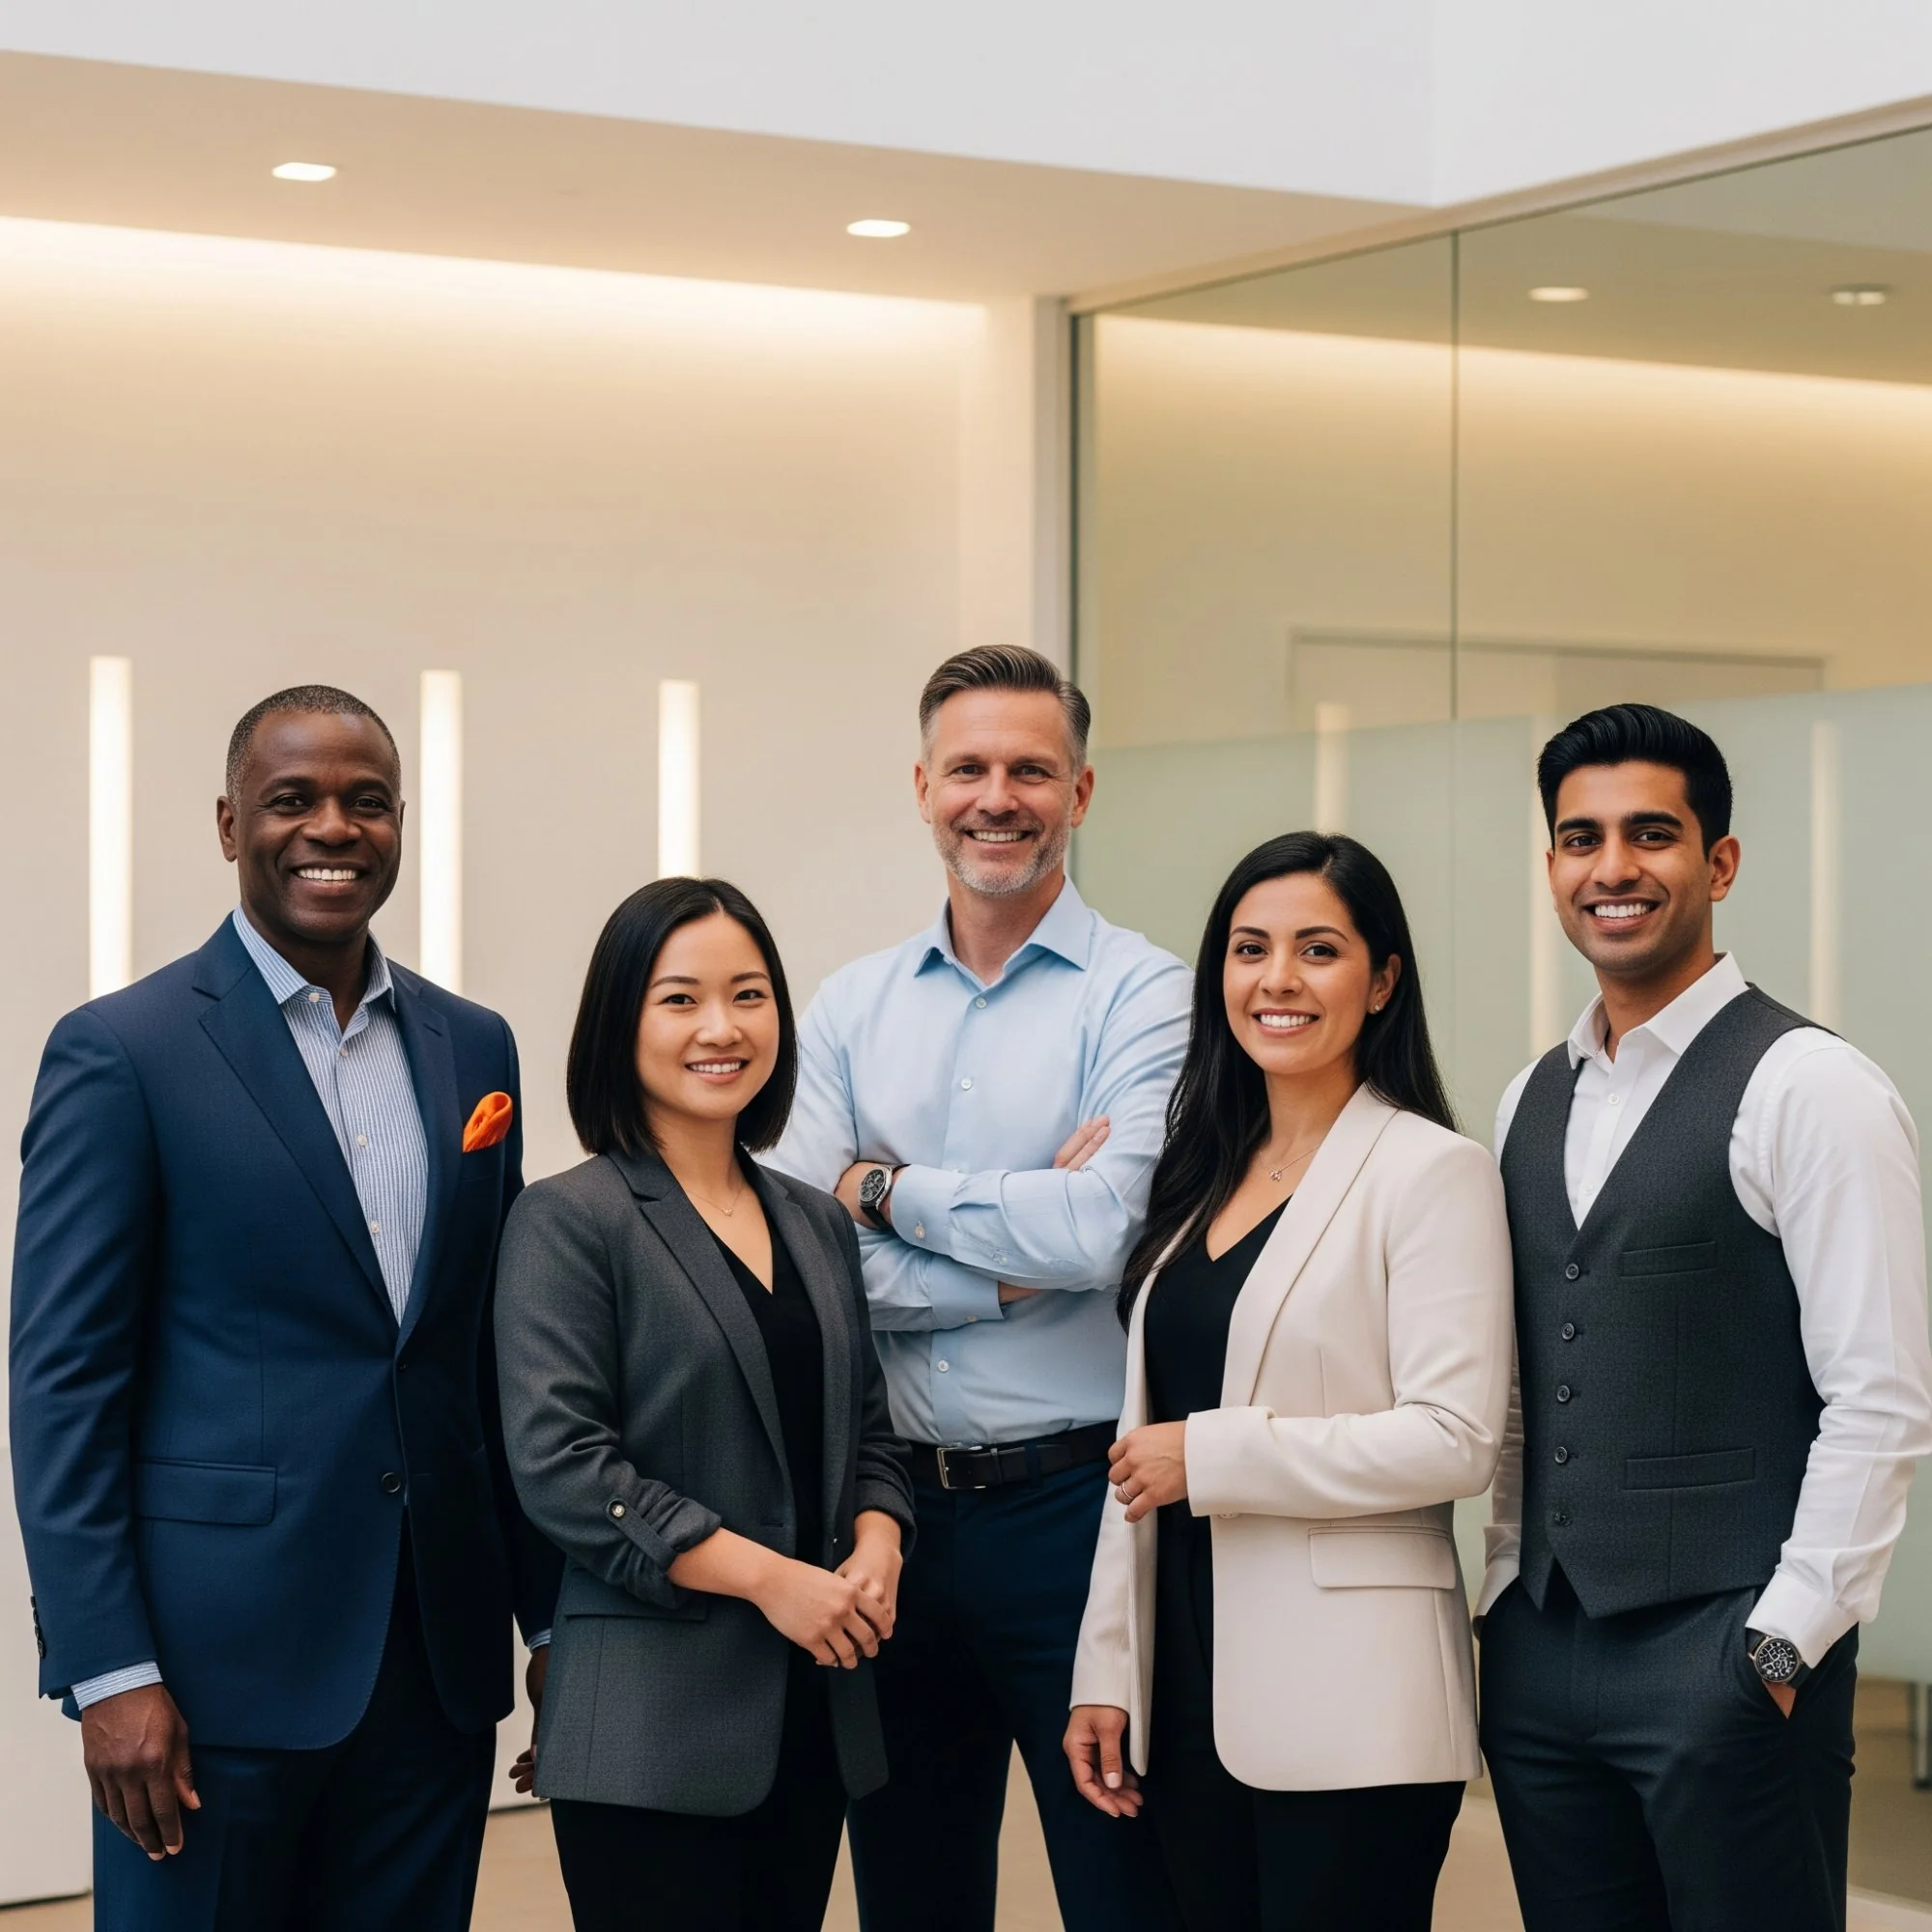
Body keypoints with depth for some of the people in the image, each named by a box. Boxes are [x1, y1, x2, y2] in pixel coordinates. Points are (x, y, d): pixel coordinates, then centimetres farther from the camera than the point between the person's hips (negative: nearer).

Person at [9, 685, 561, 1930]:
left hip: (439, 1666, 5)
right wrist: (108, 1674, -13)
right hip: (219, 1663, -5)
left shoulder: (474, 1048, 11)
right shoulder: (121, 1054, -5)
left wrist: (554, 1609, 12)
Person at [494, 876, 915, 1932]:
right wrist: (767, 1576, -16)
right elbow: (559, 1466, -14)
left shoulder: (817, 1223, 15)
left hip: (816, 1714, 6)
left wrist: (876, 1549, -3)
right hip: (653, 1722, -6)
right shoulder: (570, 1221, -6)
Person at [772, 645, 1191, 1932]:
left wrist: (888, 1188, -6)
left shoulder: (1144, 996, -4)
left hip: (1074, 1504, -4)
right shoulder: (854, 1008, 8)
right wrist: (1021, 1258, -13)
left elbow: (1101, 1233, -19)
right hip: (894, 1506, 4)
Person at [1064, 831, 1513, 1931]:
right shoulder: (1203, 1175, 14)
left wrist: (1209, 1454, -14)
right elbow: (1142, 1446, 15)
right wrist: (1106, 1673, 11)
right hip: (1191, 1696, 7)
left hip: (1350, 1711, -6)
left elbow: (1455, 1441, -16)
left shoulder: (1433, 1172, -7)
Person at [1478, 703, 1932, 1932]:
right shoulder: (1532, 1103, 14)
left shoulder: (1808, 1089, -8)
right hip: (1539, 1650, 6)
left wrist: (1782, 1645, -14)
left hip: (1732, 1656, -6)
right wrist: (1510, 1598, 11)